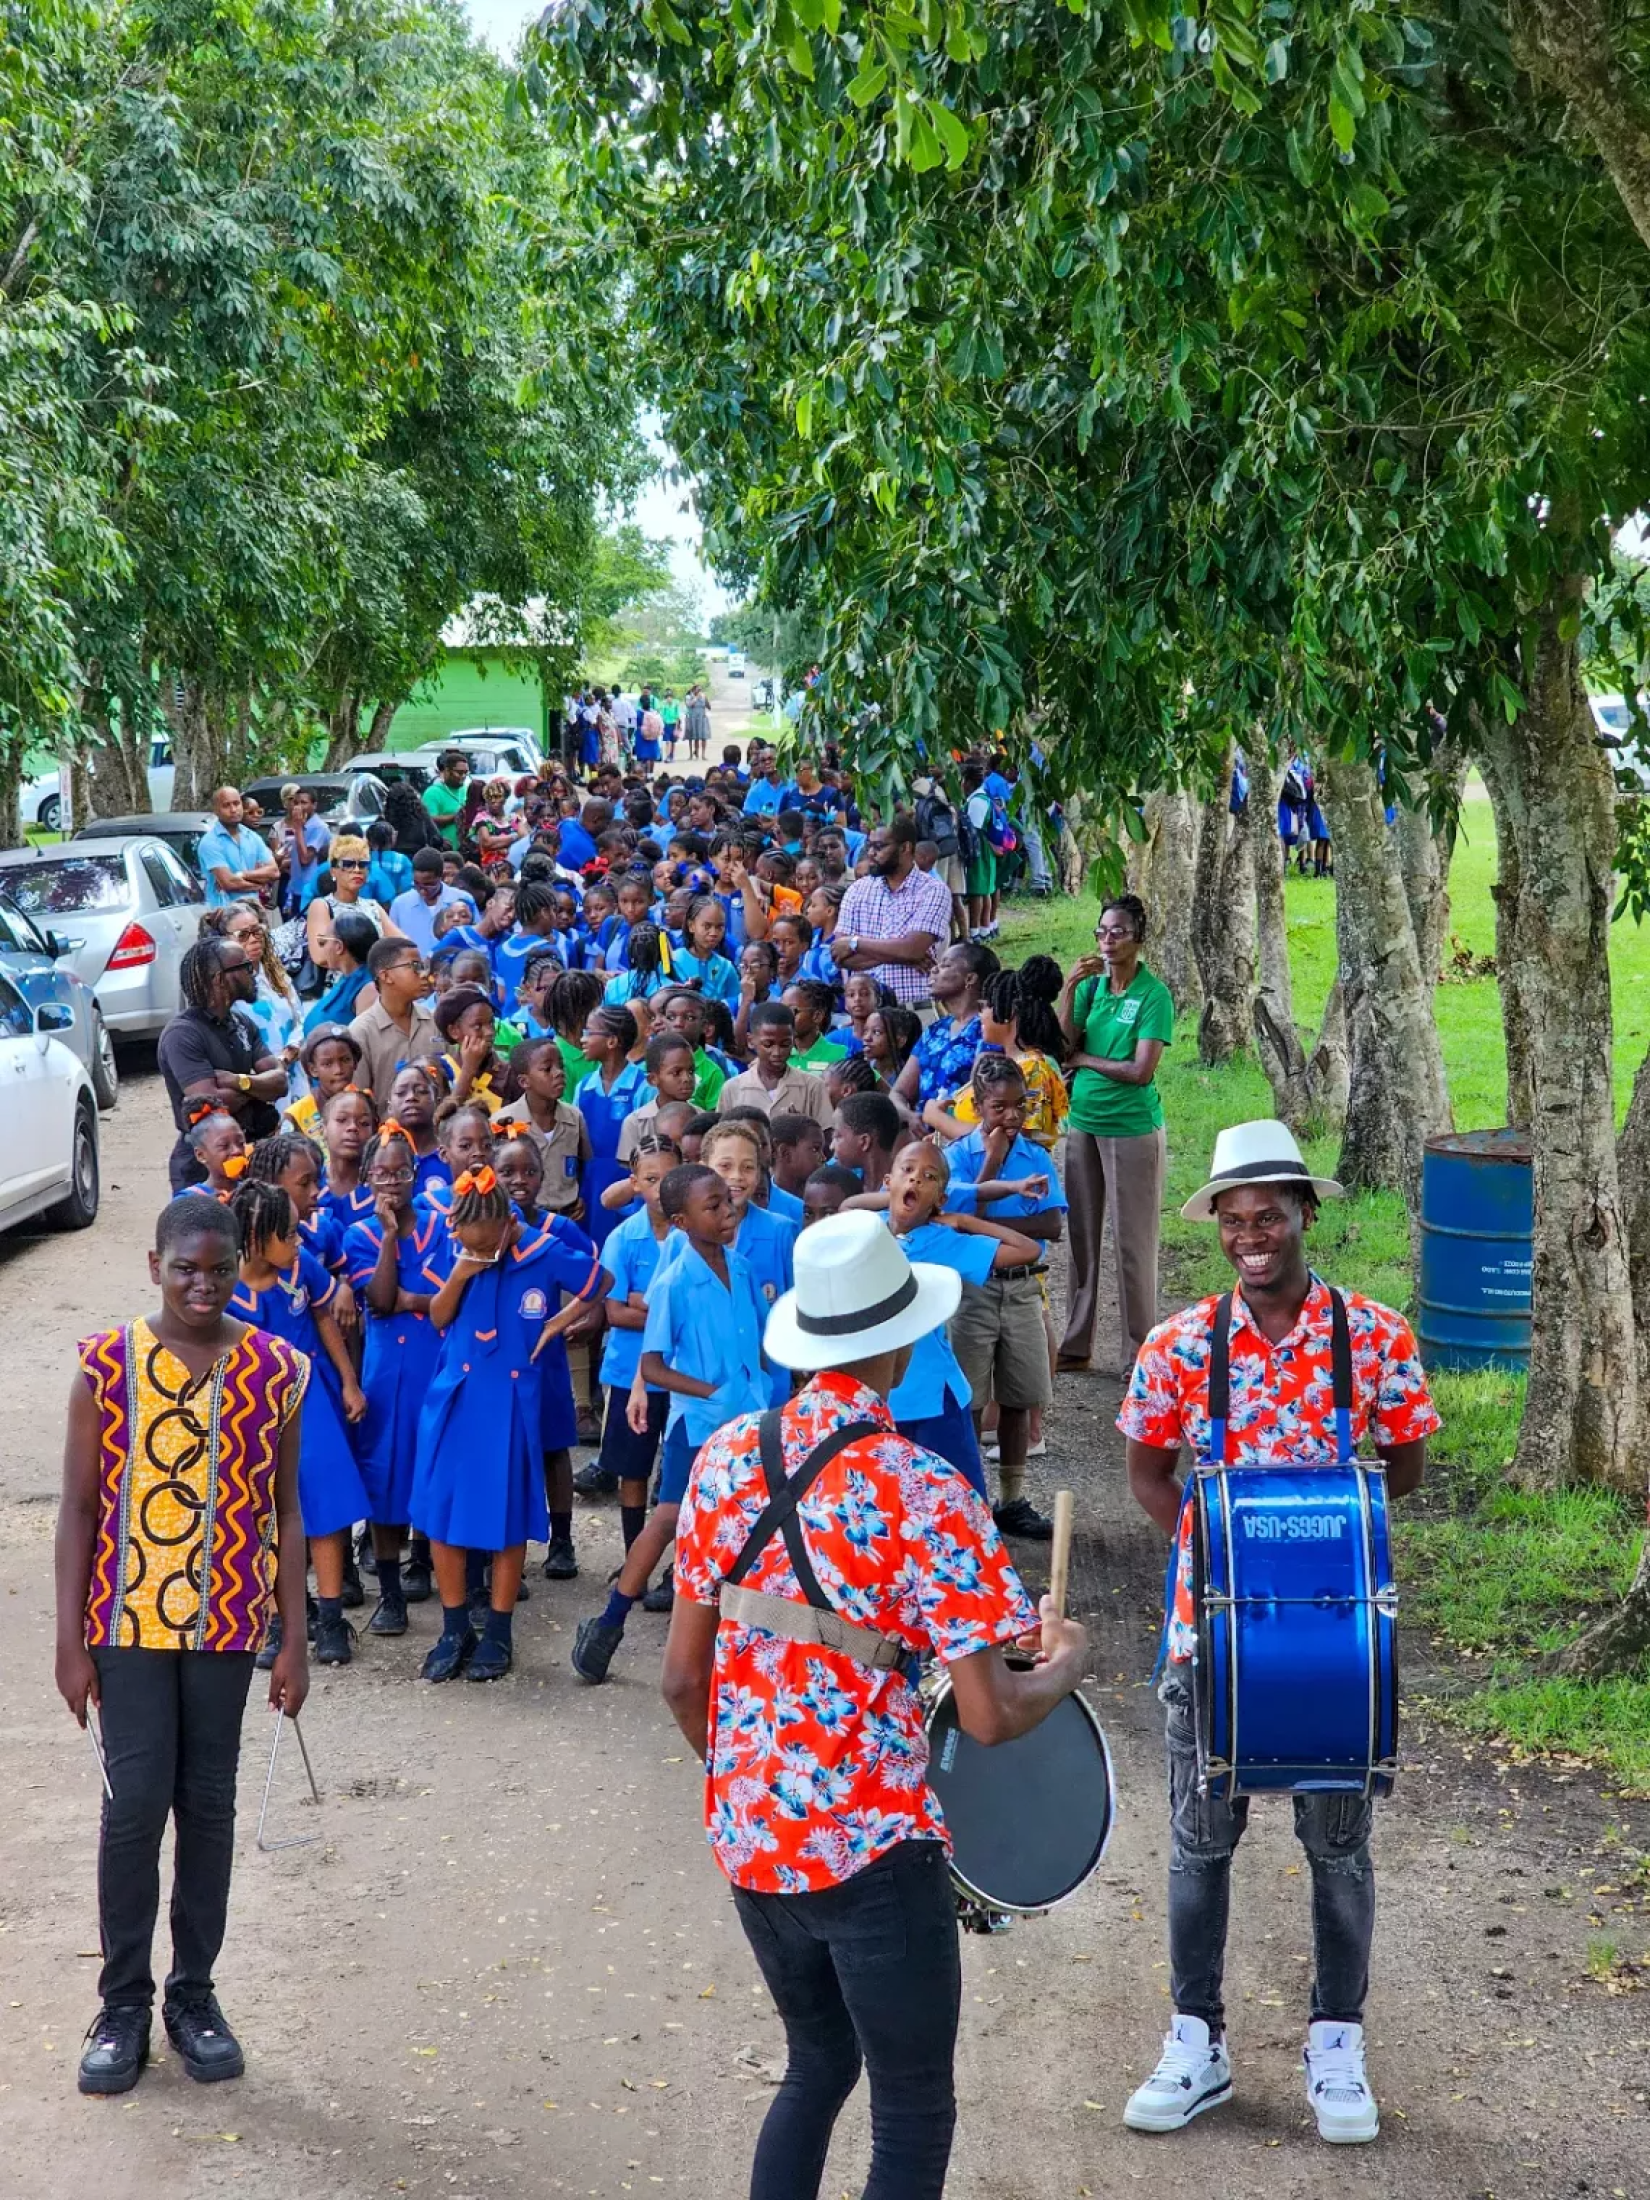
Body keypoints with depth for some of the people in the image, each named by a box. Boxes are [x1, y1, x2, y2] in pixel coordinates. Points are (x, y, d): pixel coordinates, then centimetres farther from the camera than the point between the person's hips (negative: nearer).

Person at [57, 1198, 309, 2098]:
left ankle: (193, 1993, 22)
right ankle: (125, 2000, 12)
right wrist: (72, 1643, -5)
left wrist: (293, 1643, 2)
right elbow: (78, 1509, -3)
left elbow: (284, 1513, 3)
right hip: (130, 1621, -2)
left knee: (208, 1804, 8)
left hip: (227, 1622, 2)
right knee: (135, 1803, -4)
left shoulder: (274, 1371, -2)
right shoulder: (109, 1365, -7)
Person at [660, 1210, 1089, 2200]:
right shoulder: (924, 1495, -18)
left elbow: (682, 1677, 4)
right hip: (872, 1849, -6)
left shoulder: (727, 1457, -1)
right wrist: (1067, 1664, 1)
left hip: (747, 1837, 6)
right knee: (915, 2115, 9)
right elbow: (990, 1718, -19)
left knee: (818, 2064, 25)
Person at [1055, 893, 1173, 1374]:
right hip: (1082, 1122, 6)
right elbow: (1062, 1046, -4)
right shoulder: (1090, 984, 5)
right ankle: (1076, 1345, 21)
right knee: (1081, 1235, 12)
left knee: (1133, 1242, 1)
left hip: (1131, 1128, -6)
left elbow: (1141, 1071, -17)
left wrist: (1083, 1059, -7)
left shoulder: (1153, 994, -11)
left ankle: (1139, 1353, 9)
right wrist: (1069, 988, -12)